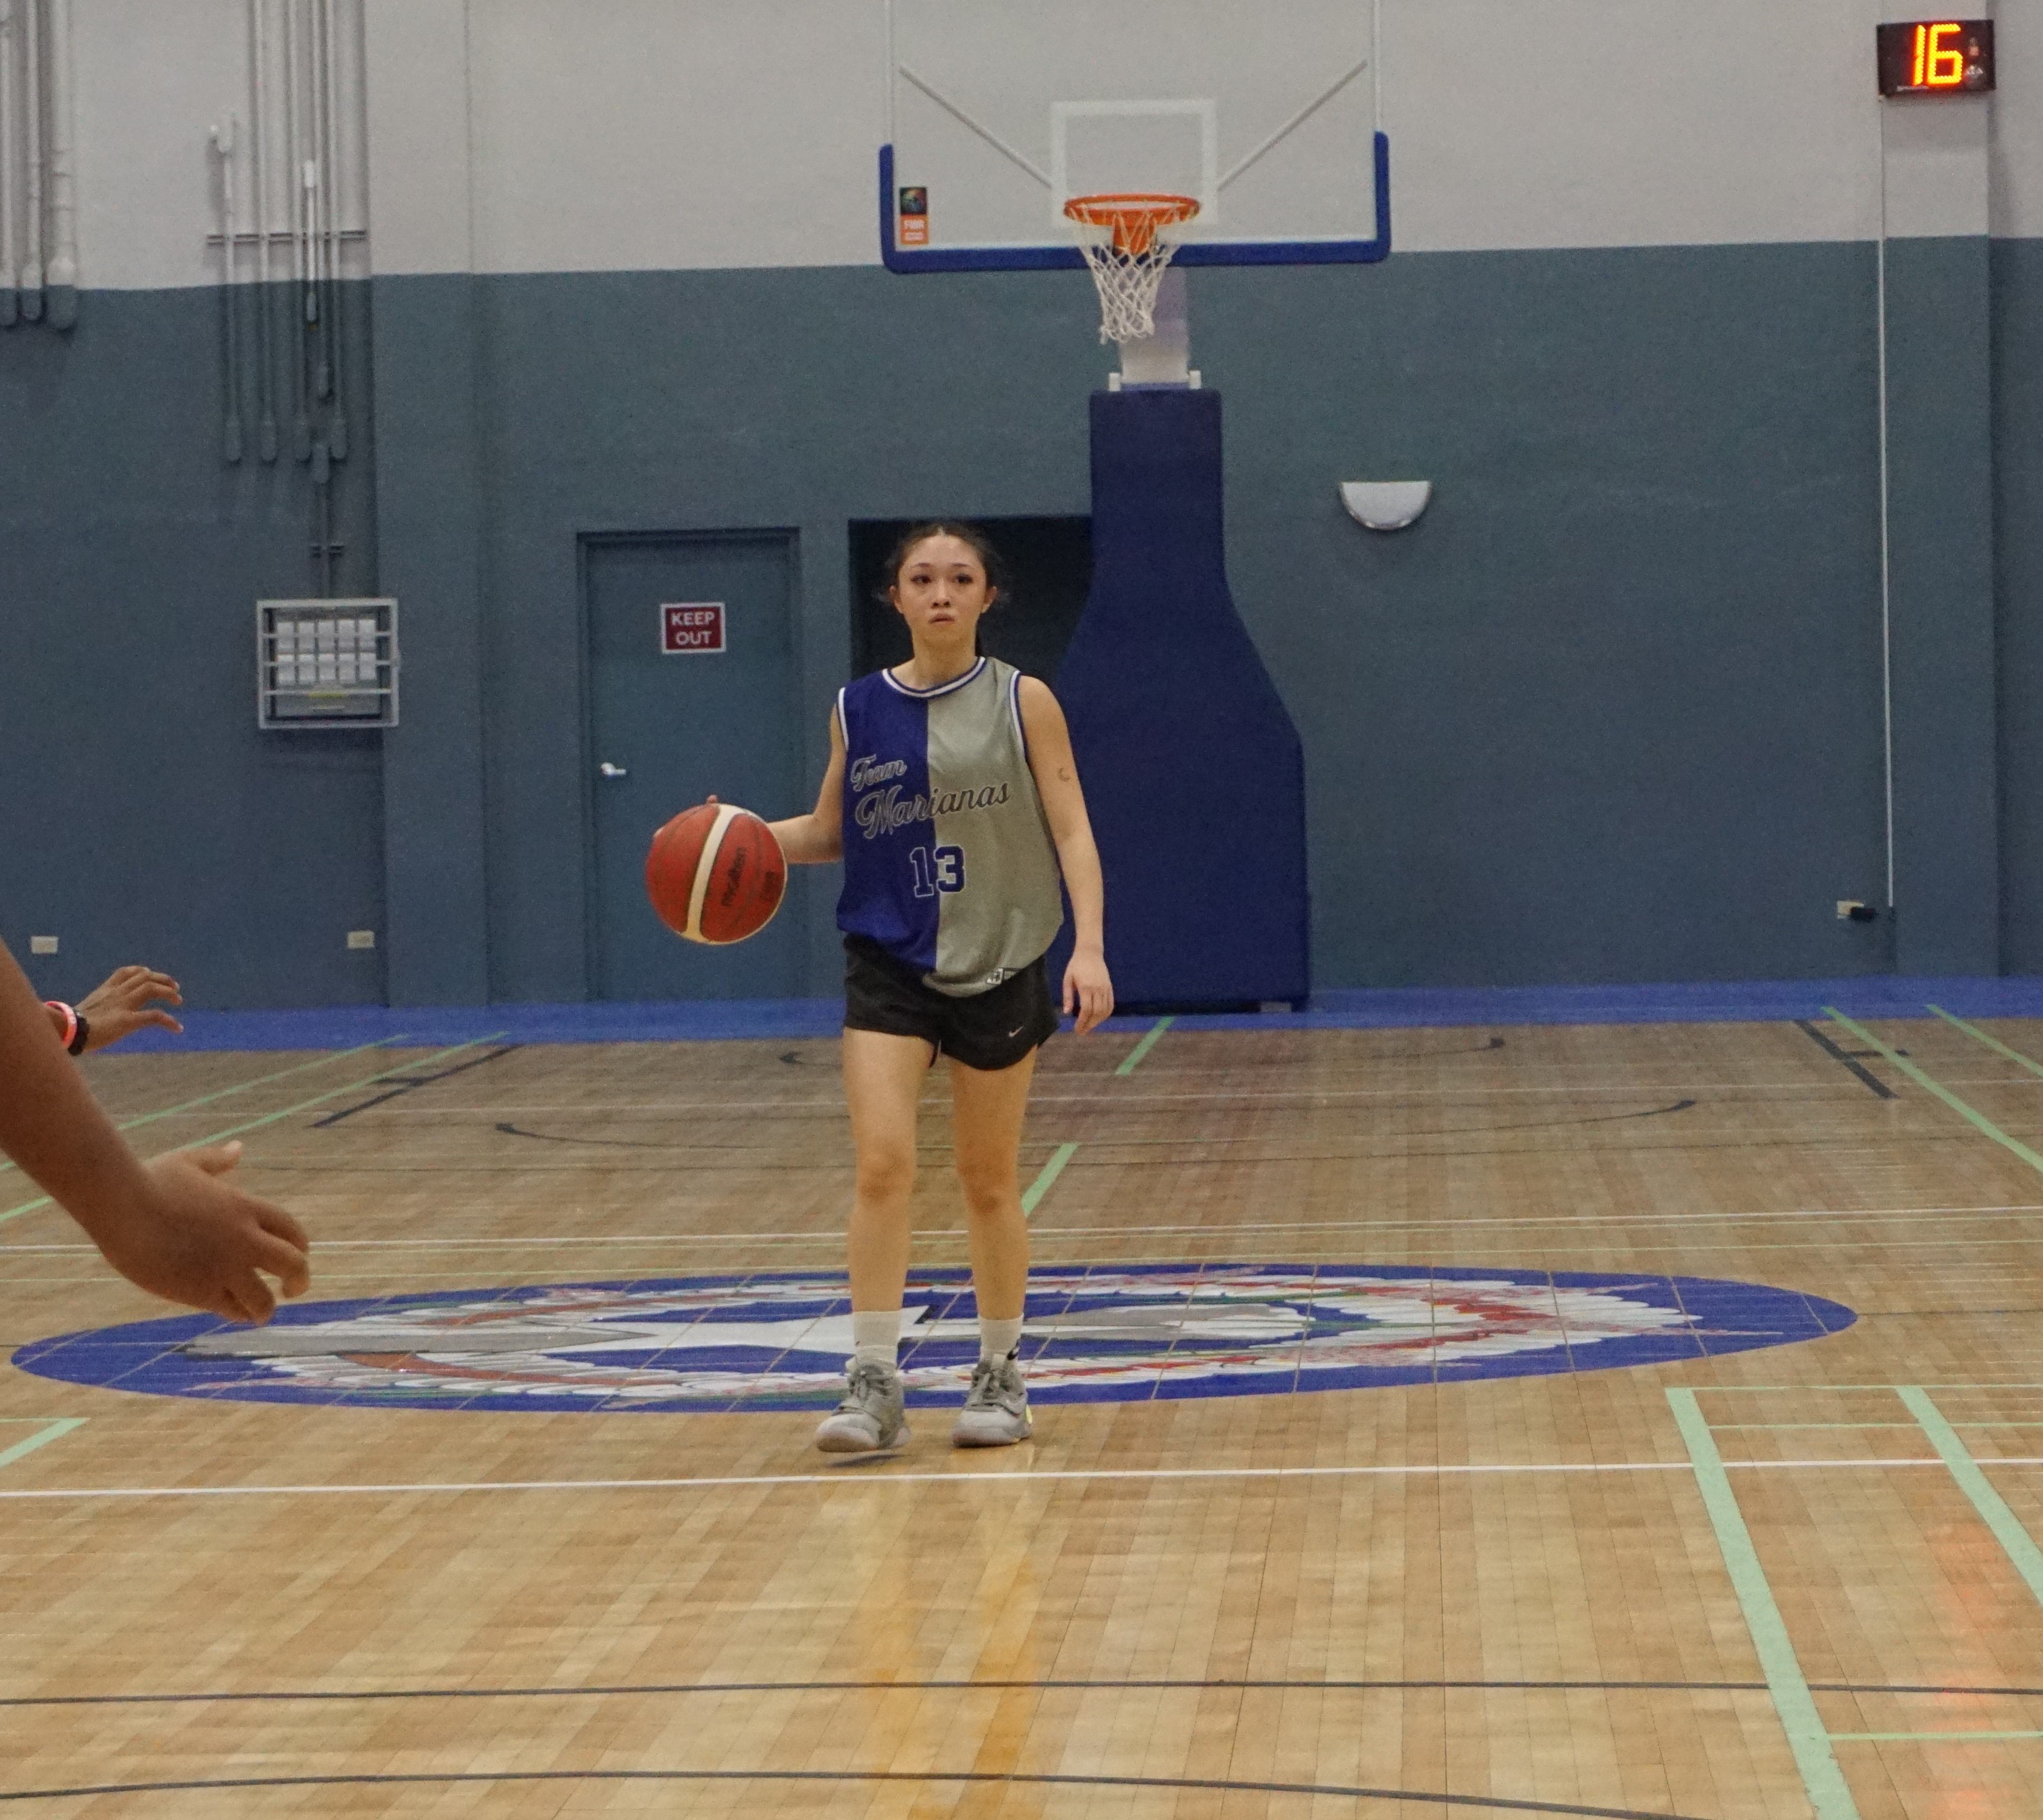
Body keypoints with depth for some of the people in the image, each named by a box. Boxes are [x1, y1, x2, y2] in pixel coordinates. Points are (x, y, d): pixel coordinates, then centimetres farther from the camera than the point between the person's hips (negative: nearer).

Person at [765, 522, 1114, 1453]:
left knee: (987, 1181, 8)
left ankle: (1000, 1375, 22)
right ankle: (873, 1384, -11)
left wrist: (1089, 947, -16)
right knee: (882, 1165, -13)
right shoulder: (858, 709, 4)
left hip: (998, 965, -1)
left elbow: (1071, 830, -5)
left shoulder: (1021, 702, -2)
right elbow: (831, 831, 15)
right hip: (888, 964, 1)